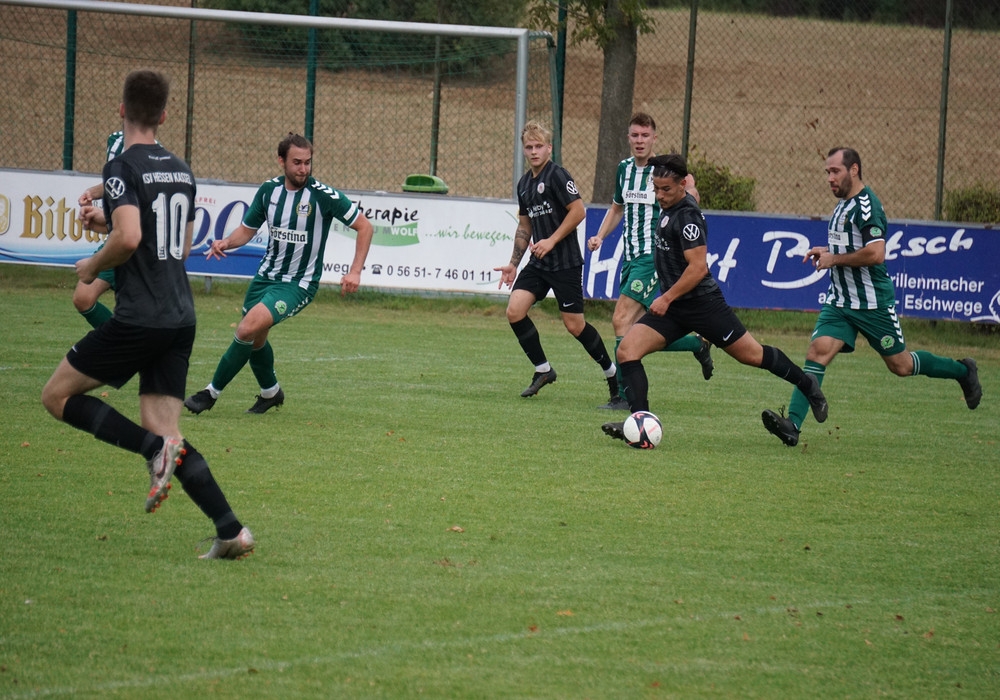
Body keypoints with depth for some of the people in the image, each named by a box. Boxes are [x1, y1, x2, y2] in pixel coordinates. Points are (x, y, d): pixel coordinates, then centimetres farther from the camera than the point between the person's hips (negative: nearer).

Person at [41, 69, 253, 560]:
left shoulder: (122, 168, -9)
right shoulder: (181, 171, 15)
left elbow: (129, 239, -23)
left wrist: (93, 266, -3)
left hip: (138, 318, -7)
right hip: (181, 317, 7)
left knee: (57, 395, 6)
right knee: (162, 429, 8)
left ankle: (155, 449, -12)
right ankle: (231, 530, -6)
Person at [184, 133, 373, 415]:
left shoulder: (323, 195, -17)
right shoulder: (269, 190, -2)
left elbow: (364, 226, -9)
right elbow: (247, 229, 11)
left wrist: (355, 272, -17)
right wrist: (226, 243, -12)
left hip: (299, 284, -6)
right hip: (267, 275, 6)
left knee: (248, 329, -22)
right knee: (255, 338, 18)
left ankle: (211, 393, -8)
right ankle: (270, 392, 47)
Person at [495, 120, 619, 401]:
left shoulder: (557, 175, -11)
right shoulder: (524, 183, 13)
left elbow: (578, 210, -16)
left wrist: (551, 241, -18)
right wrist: (513, 264, 18)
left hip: (565, 263, -7)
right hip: (538, 263, 7)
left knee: (574, 325, -4)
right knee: (514, 310, -9)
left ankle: (612, 371, 15)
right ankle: (543, 370, 4)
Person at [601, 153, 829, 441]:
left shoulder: (687, 216, -19)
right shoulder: (670, 208, 8)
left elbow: (698, 267, -24)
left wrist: (666, 299, -21)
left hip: (701, 303, -9)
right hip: (672, 306, 9)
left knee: (752, 355, 4)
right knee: (627, 350, -8)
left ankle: (807, 384, 27)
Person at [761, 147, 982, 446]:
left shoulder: (866, 205, -18)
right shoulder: (843, 205, 12)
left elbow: (875, 253, -29)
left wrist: (834, 259, -18)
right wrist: (827, 251, 10)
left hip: (873, 303, -8)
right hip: (840, 301, 8)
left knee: (900, 365, 6)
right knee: (818, 351, -12)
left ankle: (963, 371, 31)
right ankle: (792, 424, -23)